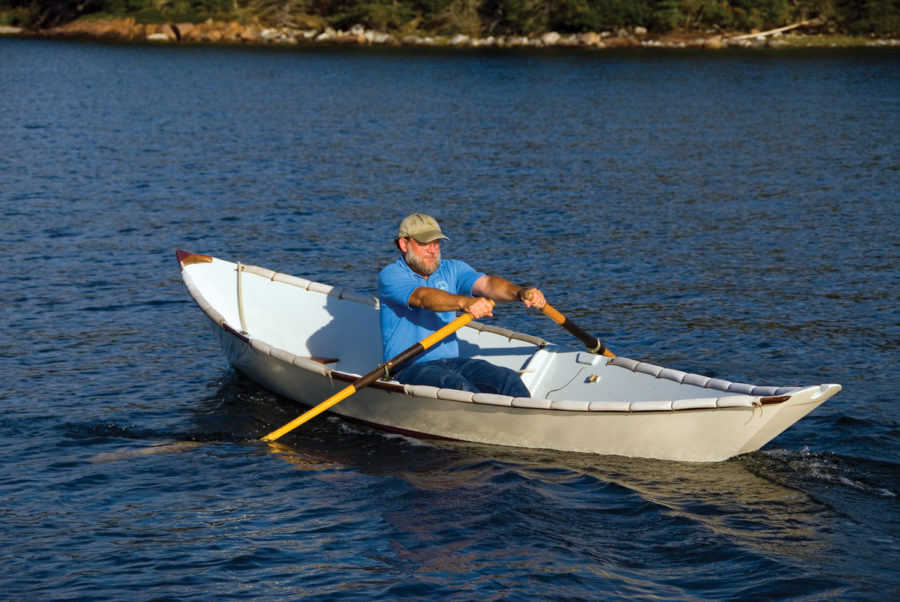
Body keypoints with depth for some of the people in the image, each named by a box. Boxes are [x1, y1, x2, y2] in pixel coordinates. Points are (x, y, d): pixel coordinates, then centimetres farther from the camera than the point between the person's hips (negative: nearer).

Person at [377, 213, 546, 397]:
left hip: (451, 361, 6)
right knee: (460, 387, -34)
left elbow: (485, 283, -7)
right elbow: (423, 297, -25)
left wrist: (519, 292, -28)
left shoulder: (452, 269, 13)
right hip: (410, 367, -6)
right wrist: (464, 302, -43)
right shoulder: (390, 275, -5)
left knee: (508, 378, -18)